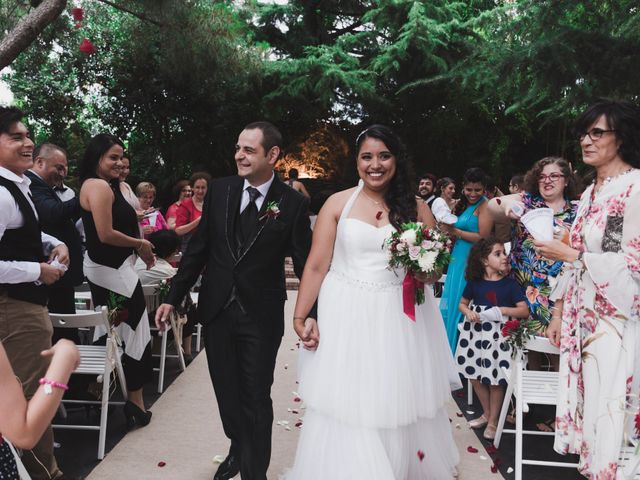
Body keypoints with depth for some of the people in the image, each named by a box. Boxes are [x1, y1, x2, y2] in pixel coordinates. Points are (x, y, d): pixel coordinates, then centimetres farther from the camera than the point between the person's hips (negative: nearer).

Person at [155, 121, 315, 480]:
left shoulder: (294, 204, -9)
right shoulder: (220, 190, 0)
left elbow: (305, 265, -7)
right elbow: (198, 248, 5)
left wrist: (312, 315, -14)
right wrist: (173, 298, 5)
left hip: (262, 317, -3)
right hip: (217, 311, 4)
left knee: (256, 399, 8)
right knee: (226, 393, 17)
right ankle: (238, 449, 44)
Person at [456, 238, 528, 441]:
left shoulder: (510, 284, -8)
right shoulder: (474, 283, -1)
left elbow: (524, 311, -11)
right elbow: (462, 303, 12)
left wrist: (503, 310, -23)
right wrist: (468, 312, -9)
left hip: (498, 336, -3)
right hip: (476, 333, 3)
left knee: (495, 380, 3)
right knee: (476, 377, 13)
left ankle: (493, 421, 22)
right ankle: (486, 414, 35)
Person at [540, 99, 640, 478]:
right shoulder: (590, 193, 14)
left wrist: (569, 255, -15)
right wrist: (559, 313, 14)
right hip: (581, 316, 8)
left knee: (608, 412, -2)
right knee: (584, 404, 12)